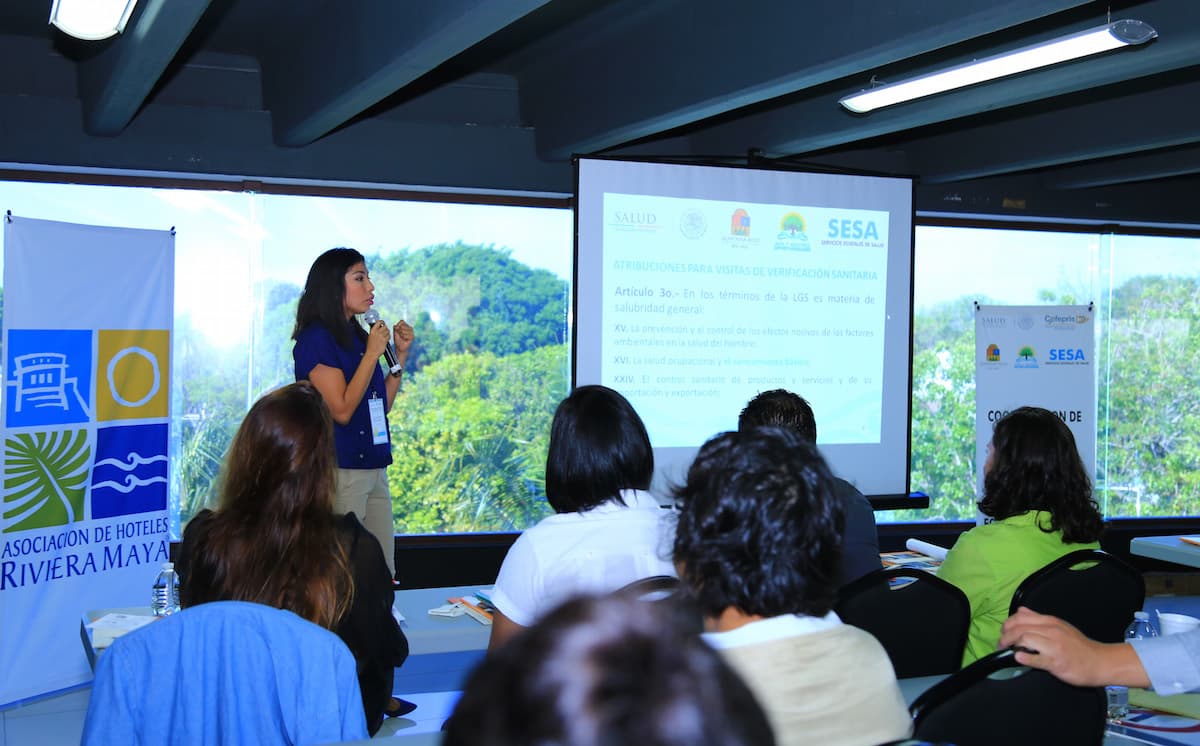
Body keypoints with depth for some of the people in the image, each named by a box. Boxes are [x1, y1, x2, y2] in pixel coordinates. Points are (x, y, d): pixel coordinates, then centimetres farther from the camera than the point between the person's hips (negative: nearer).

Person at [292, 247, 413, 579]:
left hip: (374, 469, 8)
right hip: (339, 472, -8)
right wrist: (372, 353, -14)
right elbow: (342, 409, -16)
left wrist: (400, 354, 9)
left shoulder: (357, 336, 14)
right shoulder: (315, 340, -9)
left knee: (384, 575, 8)